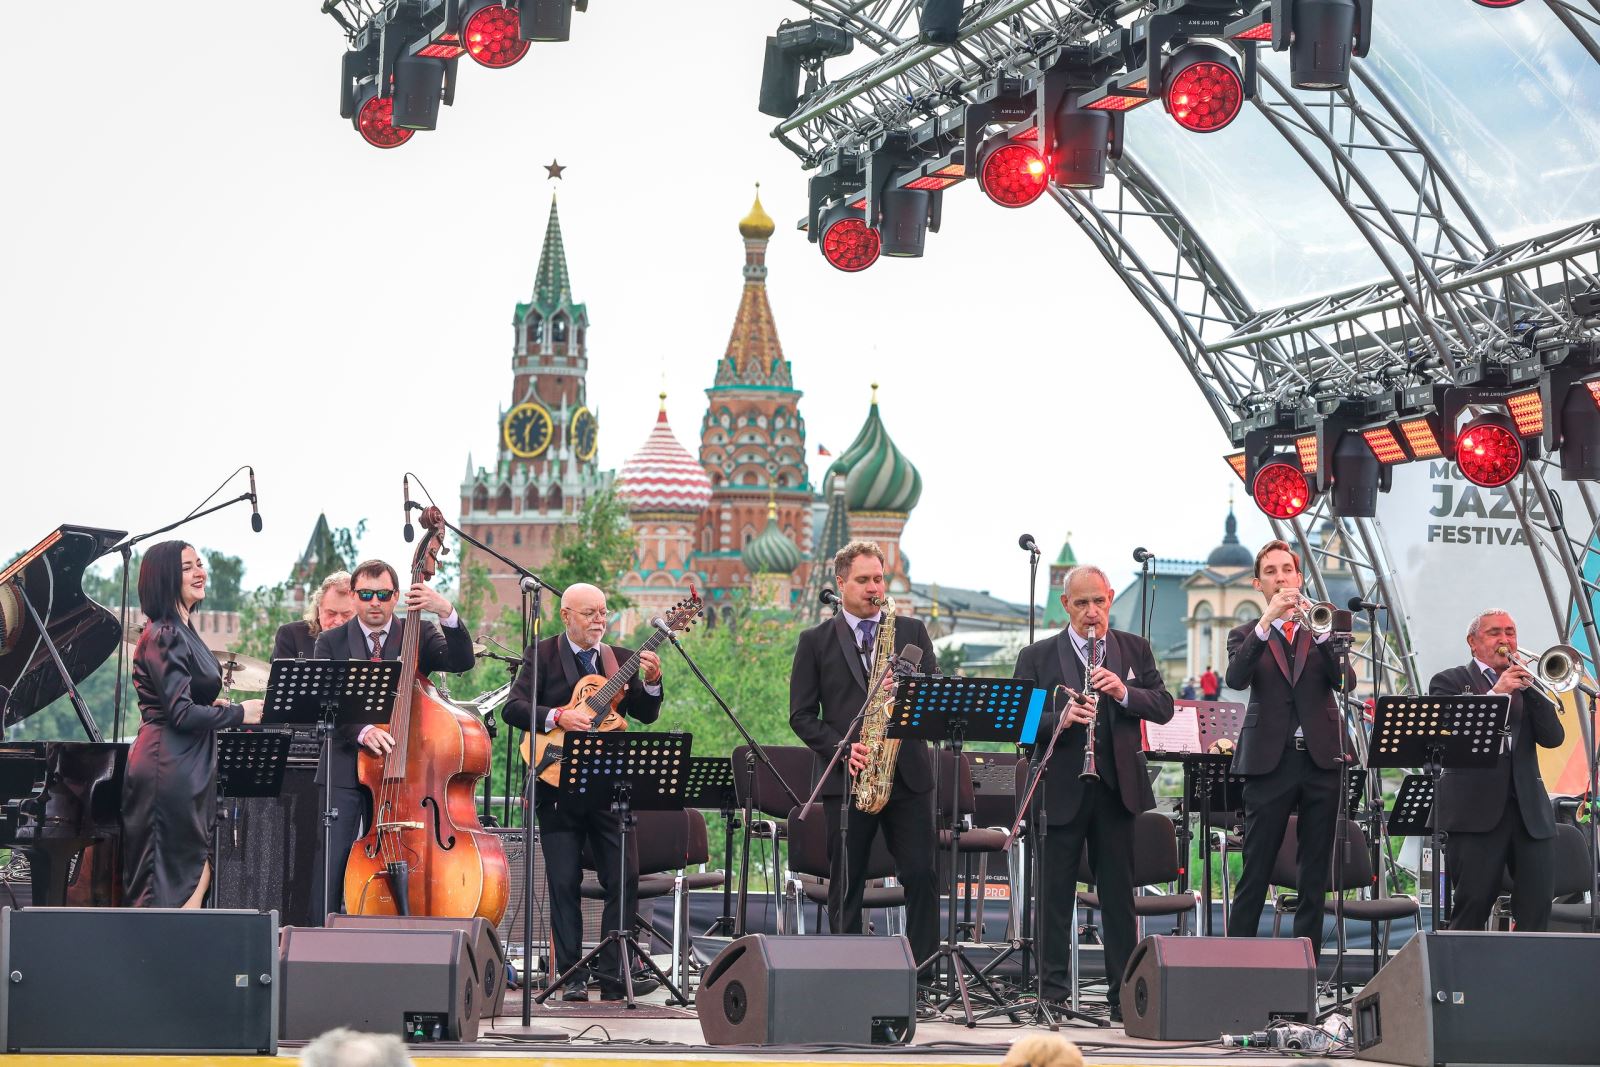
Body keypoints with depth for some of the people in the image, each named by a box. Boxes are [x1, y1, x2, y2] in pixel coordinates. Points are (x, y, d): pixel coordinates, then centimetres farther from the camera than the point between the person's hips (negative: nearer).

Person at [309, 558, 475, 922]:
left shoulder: (418, 635, 6)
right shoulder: (332, 642, 5)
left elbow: (462, 661, -10)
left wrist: (447, 613, -26)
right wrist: (361, 731, -26)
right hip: (344, 773, 0)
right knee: (329, 873, -5)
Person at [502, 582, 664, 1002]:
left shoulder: (620, 659, 13)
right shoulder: (541, 655, 2)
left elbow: (646, 714, 6)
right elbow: (513, 707, -9)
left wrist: (651, 682, -12)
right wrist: (559, 717, -22)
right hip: (558, 785, -3)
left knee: (625, 878, -3)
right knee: (564, 883, 0)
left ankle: (612, 974, 4)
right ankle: (572, 977, 6)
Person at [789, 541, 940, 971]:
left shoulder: (912, 633, 13)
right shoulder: (815, 641, 7)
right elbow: (802, 715, 3)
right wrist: (841, 748, -12)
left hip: (907, 773, 1)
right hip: (845, 778, -1)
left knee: (922, 875, -5)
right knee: (845, 886, 2)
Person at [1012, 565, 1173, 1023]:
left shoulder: (1134, 649, 10)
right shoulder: (1038, 657, 3)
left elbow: (1164, 707, 2)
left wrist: (1124, 692, -16)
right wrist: (1059, 719, -23)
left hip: (1118, 788, 2)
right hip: (1062, 791, -2)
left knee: (1119, 895, 6)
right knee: (1056, 895, 2)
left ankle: (1123, 994, 12)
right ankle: (1053, 993, 8)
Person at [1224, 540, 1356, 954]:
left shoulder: (1322, 629, 13)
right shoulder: (1247, 635, 10)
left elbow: (1346, 681, -3)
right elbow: (1236, 678, -12)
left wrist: (1320, 630, -17)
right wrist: (1267, 620, -20)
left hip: (1322, 759, 2)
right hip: (1269, 760, -2)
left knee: (1315, 877, 4)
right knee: (1254, 876, -4)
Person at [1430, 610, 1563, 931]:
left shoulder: (1524, 684, 20)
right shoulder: (1449, 682, 9)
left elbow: (1553, 737, 7)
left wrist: (1529, 688, -4)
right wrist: (1496, 693, -14)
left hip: (1530, 809, 4)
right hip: (1475, 810, -4)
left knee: (1537, 906, -4)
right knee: (1472, 907, -6)